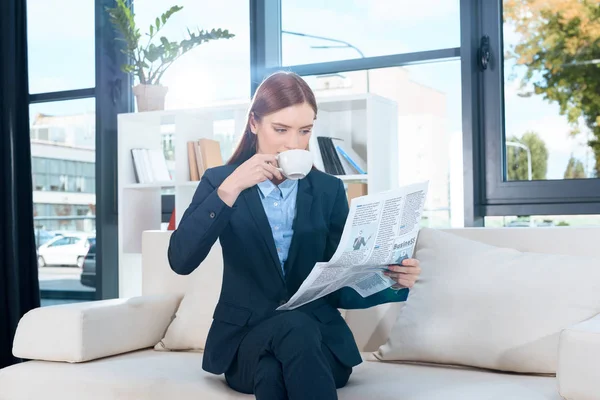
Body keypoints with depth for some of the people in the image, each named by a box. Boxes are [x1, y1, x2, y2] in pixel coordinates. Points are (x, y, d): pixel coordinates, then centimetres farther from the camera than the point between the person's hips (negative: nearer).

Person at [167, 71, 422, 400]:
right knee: (295, 325, -34)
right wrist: (230, 189, -20)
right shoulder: (219, 181, 3)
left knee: (275, 371, -35)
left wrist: (391, 282, -14)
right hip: (245, 339, 0)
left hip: (319, 338, 0)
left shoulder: (329, 190, 8)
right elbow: (180, 261, -12)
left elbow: (338, 288, 7)